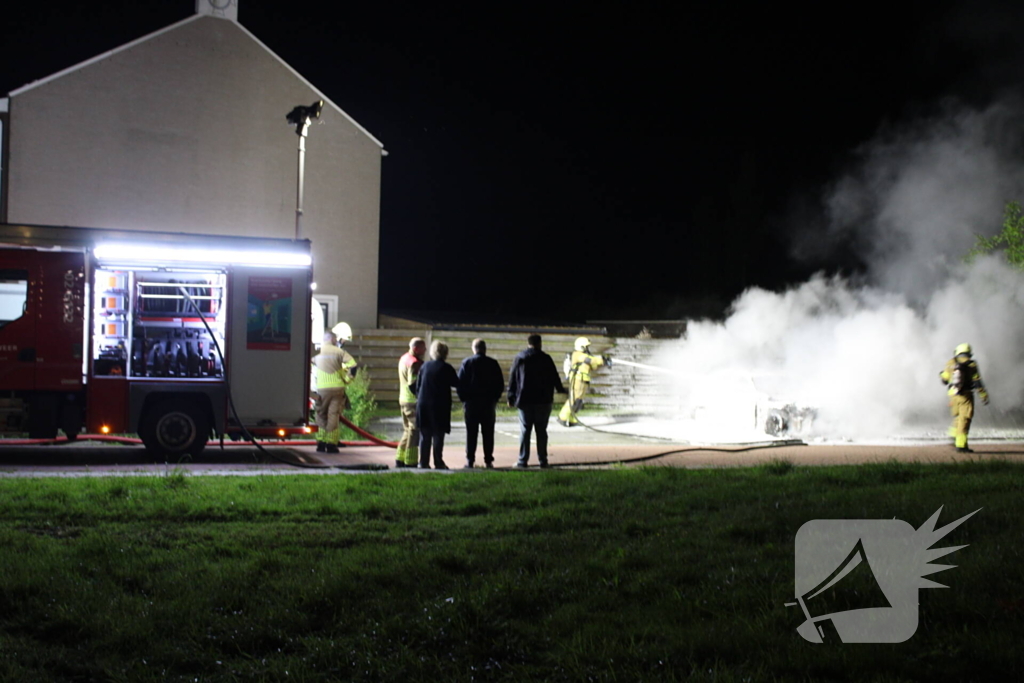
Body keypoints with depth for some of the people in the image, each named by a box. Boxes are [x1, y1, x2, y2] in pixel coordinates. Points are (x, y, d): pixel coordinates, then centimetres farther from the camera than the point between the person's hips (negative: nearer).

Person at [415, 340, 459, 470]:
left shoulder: (425, 366, 4)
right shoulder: (446, 368, -9)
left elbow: (418, 385, 7)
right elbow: (456, 383, 0)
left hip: (423, 405, 4)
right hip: (440, 405, -4)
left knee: (425, 435, 8)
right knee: (438, 435, 1)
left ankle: (423, 462, 8)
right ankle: (438, 463, 1)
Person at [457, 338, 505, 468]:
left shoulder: (466, 363, -3)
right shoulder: (493, 364, 1)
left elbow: (460, 383, -4)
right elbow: (500, 384, 4)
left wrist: (463, 399, 4)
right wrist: (495, 399, 12)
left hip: (471, 402, -1)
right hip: (488, 403, 1)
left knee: (471, 433, 3)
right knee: (488, 432, 4)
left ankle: (470, 460, 0)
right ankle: (488, 460, 2)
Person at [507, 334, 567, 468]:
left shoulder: (519, 358, 3)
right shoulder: (546, 359, 0)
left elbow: (512, 379, 3)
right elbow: (555, 377, 5)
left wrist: (511, 398, 7)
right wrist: (561, 390, 23)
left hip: (525, 400, 1)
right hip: (543, 400, 0)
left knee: (525, 430, 2)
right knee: (541, 430, 3)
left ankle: (523, 461, -1)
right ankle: (543, 460, 3)